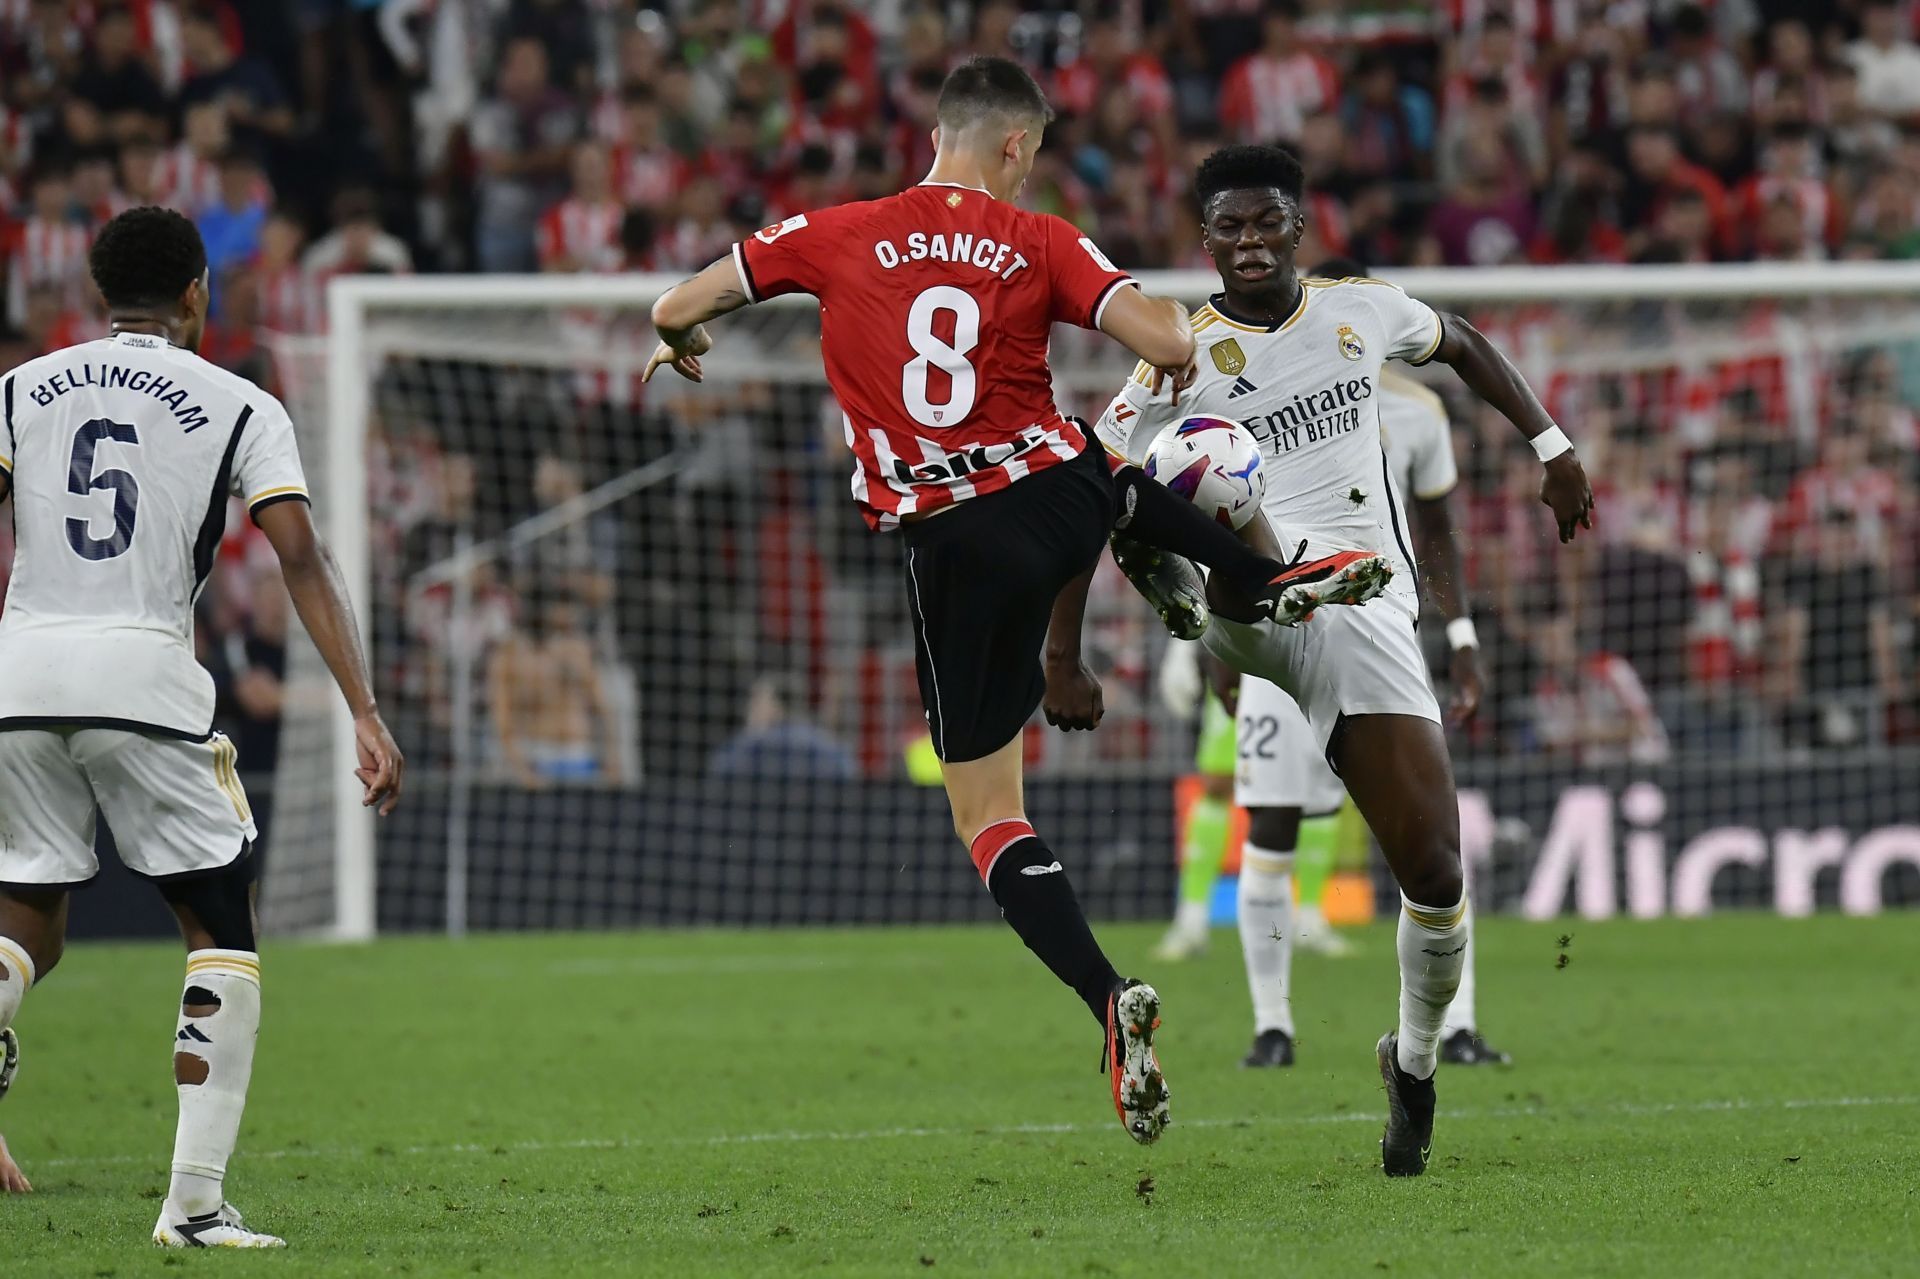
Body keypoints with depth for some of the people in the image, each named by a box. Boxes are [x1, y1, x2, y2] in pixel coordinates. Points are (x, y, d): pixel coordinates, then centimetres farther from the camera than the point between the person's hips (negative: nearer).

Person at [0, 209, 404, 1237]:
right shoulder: (238, 408, 6)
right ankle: (195, 1203, -1)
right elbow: (302, 560, -2)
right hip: (142, 674, -3)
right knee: (221, 929, 9)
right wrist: (365, 716, -4)